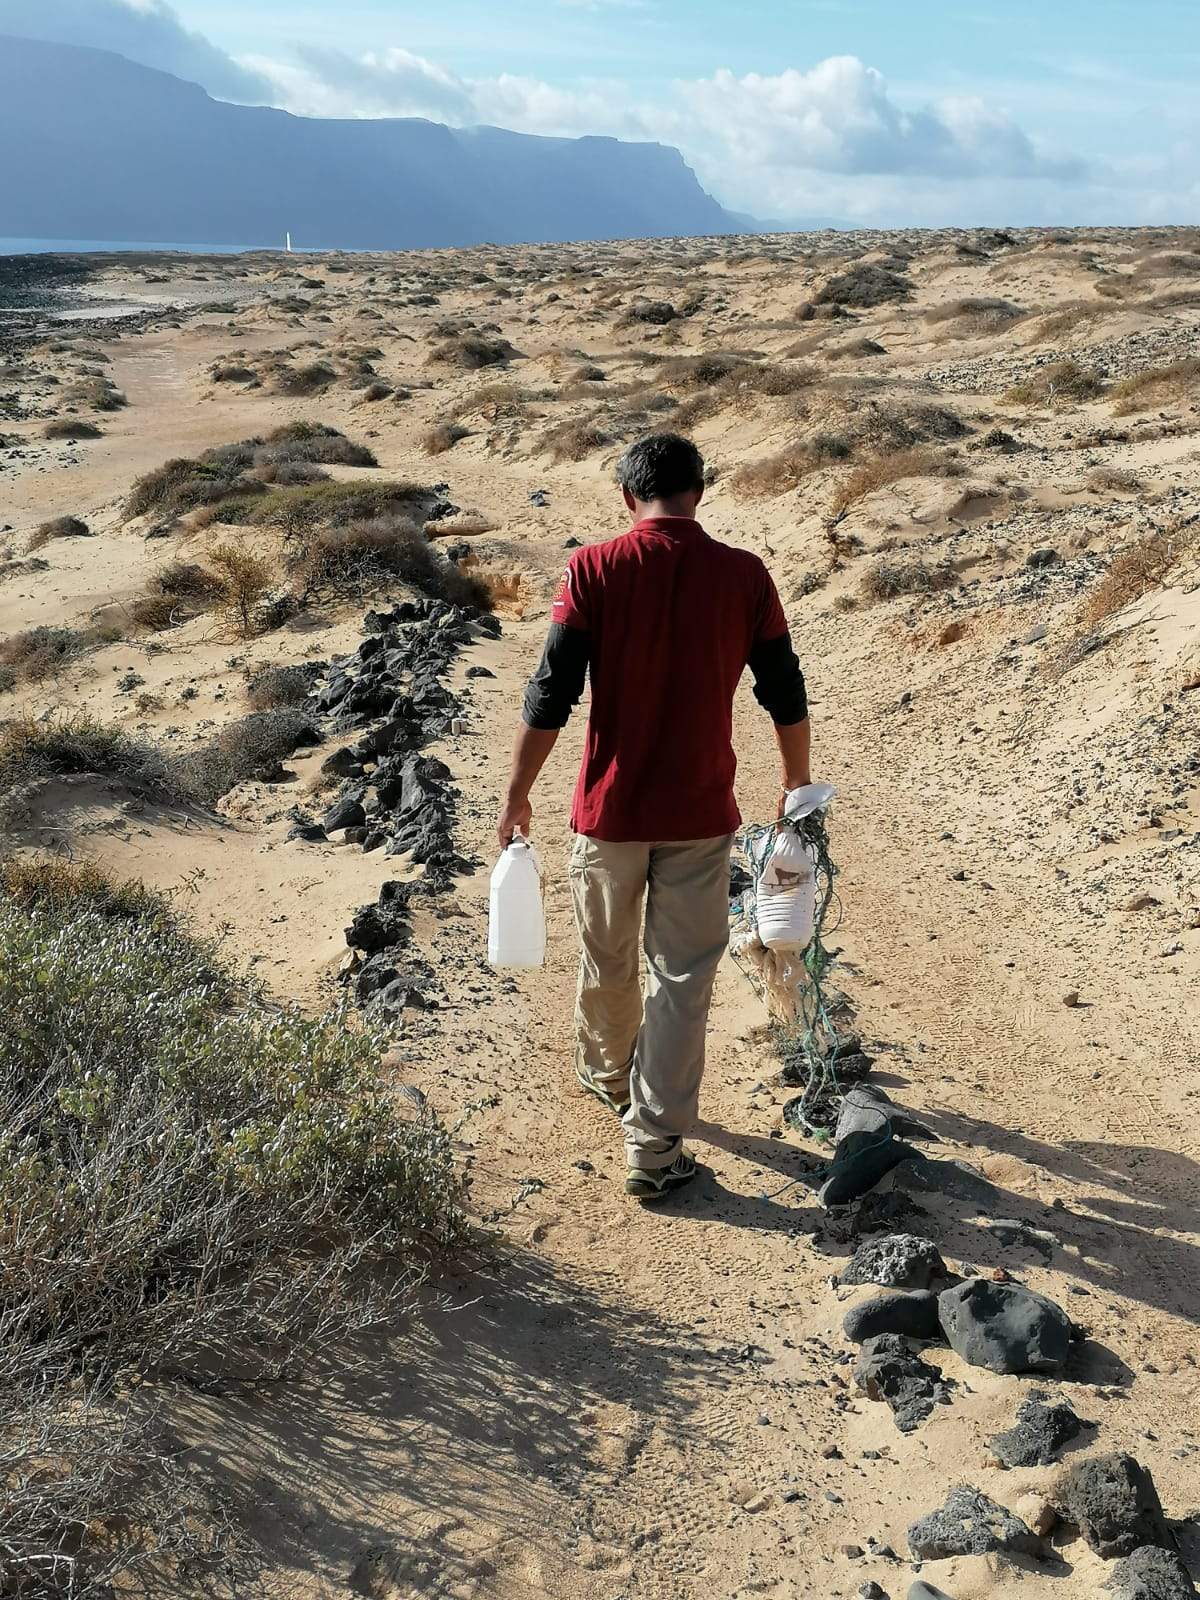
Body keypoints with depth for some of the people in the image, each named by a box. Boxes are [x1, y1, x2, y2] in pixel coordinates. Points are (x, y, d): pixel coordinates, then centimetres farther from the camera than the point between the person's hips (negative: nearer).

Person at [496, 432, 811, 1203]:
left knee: (607, 960, 22)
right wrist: (798, 783, 18)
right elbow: (786, 695, 2)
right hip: (700, 816, 0)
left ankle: (608, 1075, 46)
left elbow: (551, 696, -10)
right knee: (684, 978, 8)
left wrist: (518, 794, 1)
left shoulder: (594, 570, -9)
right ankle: (655, 1148, 11)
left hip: (611, 809, 0)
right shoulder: (744, 575, -5)